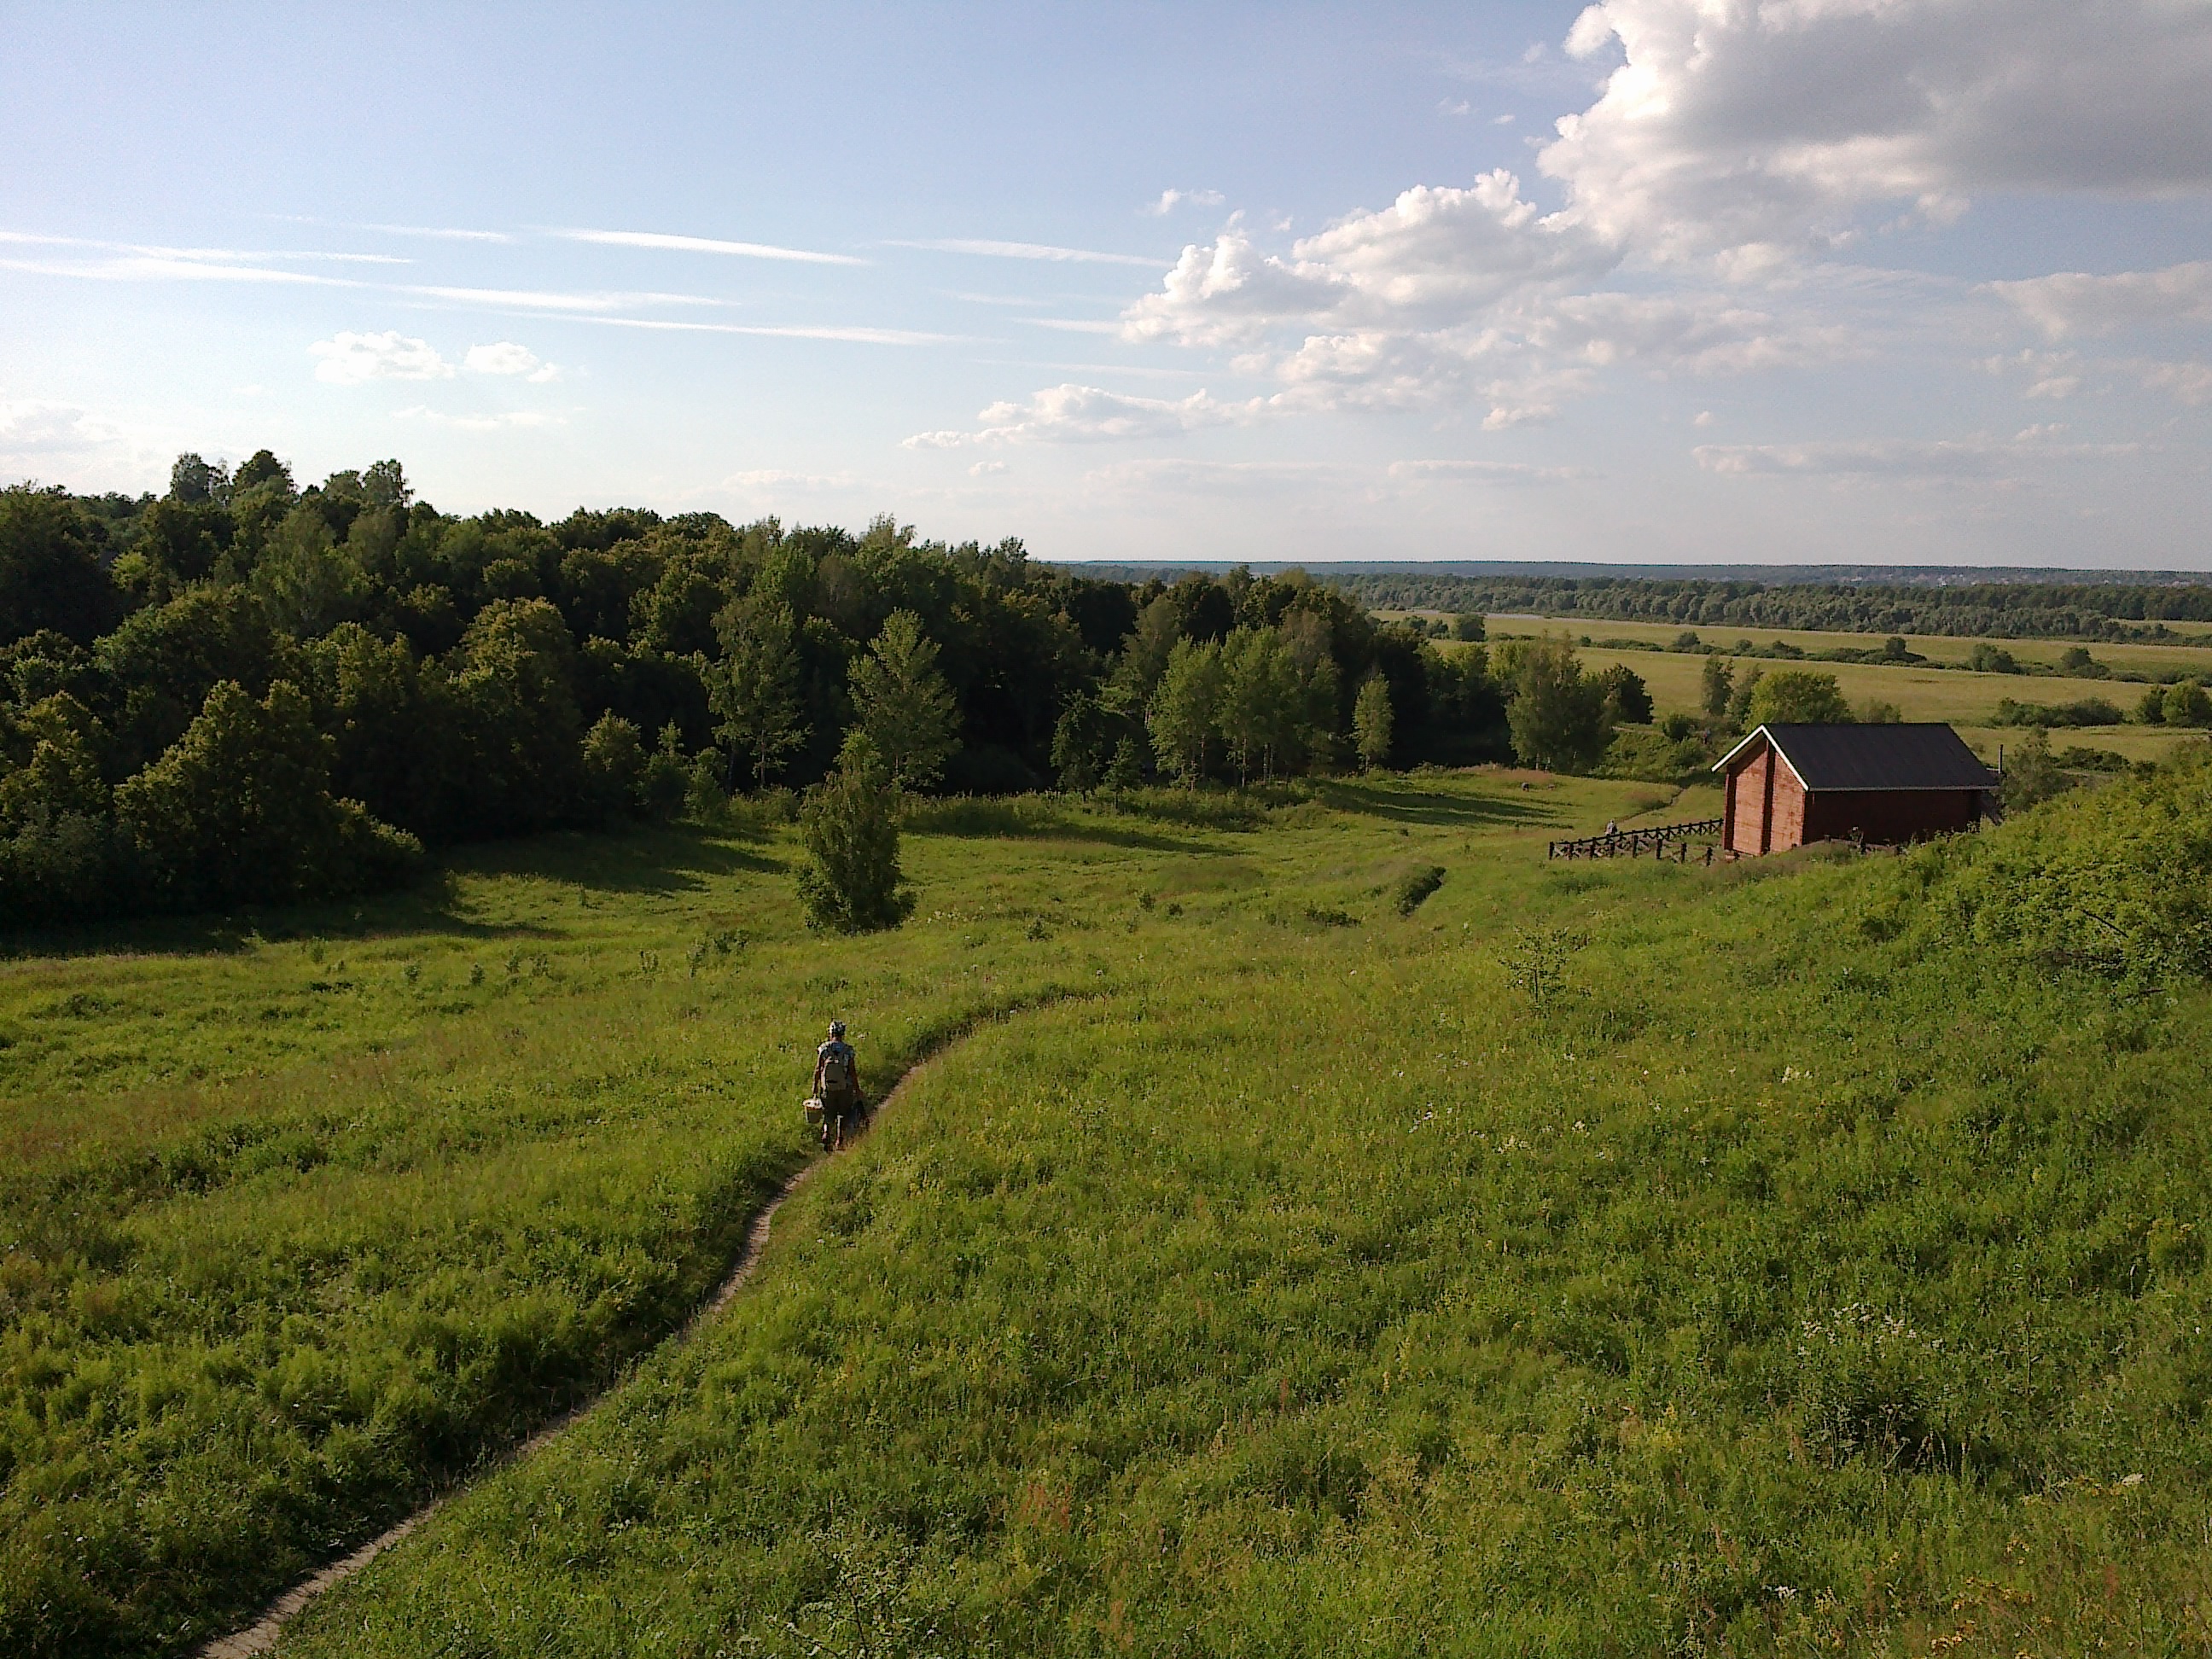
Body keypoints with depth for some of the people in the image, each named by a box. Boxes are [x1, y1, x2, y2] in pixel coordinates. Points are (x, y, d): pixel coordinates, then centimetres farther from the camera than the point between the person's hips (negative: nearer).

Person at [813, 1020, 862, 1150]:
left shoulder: (823, 1049, -5)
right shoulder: (848, 1050, -7)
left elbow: (817, 1071, -3)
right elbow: (853, 1073, -5)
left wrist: (815, 1088, 6)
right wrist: (857, 1090, 4)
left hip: (827, 1088, 0)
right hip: (845, 1089, 0)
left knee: (828, 1115, 13)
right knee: (843, 1115, 16)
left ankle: (826, 1134, -11)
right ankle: (840, 1141, 12)